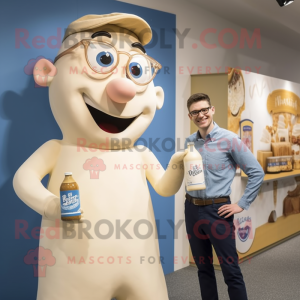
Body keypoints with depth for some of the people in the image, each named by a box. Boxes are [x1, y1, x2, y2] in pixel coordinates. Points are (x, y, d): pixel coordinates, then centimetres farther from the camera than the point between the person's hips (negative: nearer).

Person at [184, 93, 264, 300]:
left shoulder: (229, 139, -9)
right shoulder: (189, 142, 6)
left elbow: (257, 172, -8)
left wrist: (242, 204, -9)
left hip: (217, 210, -5)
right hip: (192, 209, 5)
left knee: (231, 270, 2)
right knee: (203, 267, 15)